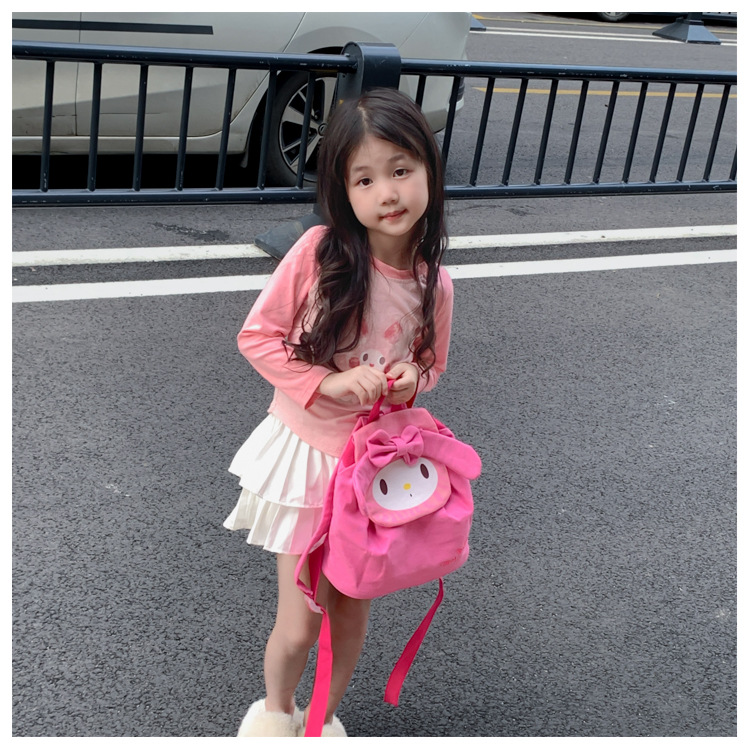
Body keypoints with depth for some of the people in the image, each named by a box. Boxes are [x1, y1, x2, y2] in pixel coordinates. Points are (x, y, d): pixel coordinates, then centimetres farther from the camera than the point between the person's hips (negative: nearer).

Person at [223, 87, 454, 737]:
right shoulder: (319, 251, -18)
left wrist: (410, 380, -13)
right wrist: (329, 382, -21)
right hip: (306, 452, -2)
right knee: (298, 625, 5)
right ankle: (275, 708, 39)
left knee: (350, 615, 17)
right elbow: (257, 335, -10)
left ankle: (325, 717, 46)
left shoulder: (434, 285, -8)